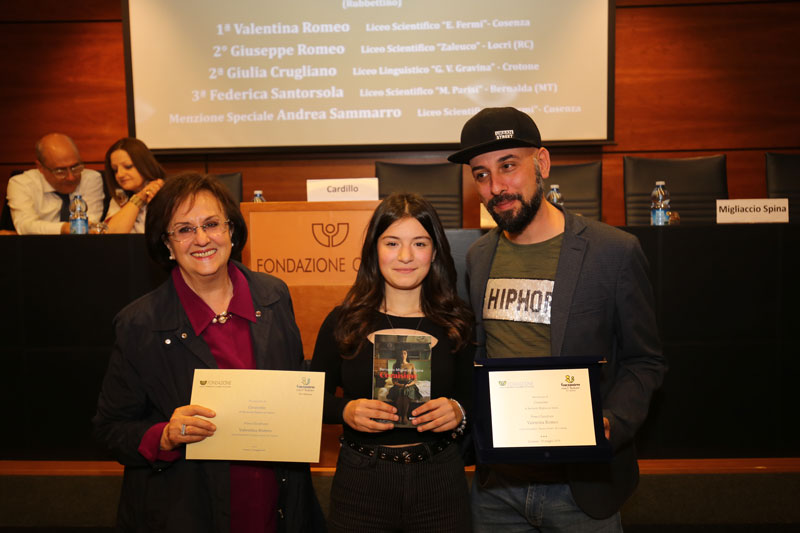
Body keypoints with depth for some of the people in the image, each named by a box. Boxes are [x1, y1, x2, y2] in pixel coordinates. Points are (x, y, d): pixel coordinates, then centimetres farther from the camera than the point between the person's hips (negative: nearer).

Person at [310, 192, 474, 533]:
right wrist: (345, 411, -17)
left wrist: (458, 412, -17)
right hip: (359, 481, 0)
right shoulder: (343, 322, -4)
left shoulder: (456, 324, -2)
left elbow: (474, 399, 4)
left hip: (439, 481, 1)